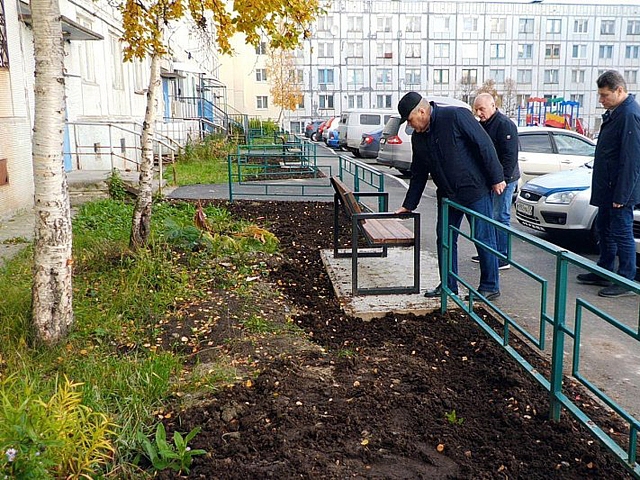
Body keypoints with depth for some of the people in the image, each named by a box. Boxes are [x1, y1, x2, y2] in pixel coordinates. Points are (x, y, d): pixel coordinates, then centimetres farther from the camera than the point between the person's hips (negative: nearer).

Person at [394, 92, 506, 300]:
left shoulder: (455, 116, -15)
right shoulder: (418, 137, 7)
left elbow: (484, 144, -15)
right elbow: (418, 174, 15)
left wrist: (496, 178, -15)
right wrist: (408, 205, 14)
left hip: (475, 189, -7)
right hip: (447, 195, 7)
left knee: (484, 239, 0)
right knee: (444, 238, 9)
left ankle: (490, 287, 12)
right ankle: (449, 285, 21)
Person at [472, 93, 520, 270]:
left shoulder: (505, 124, -15)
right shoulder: (482, 125, 14)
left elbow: (510, 156, -20)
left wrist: (503, 179, -23)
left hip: (503, 180, -9)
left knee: (501, 217, -7)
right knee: (490, 216, 14)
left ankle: (503, 258, -2)